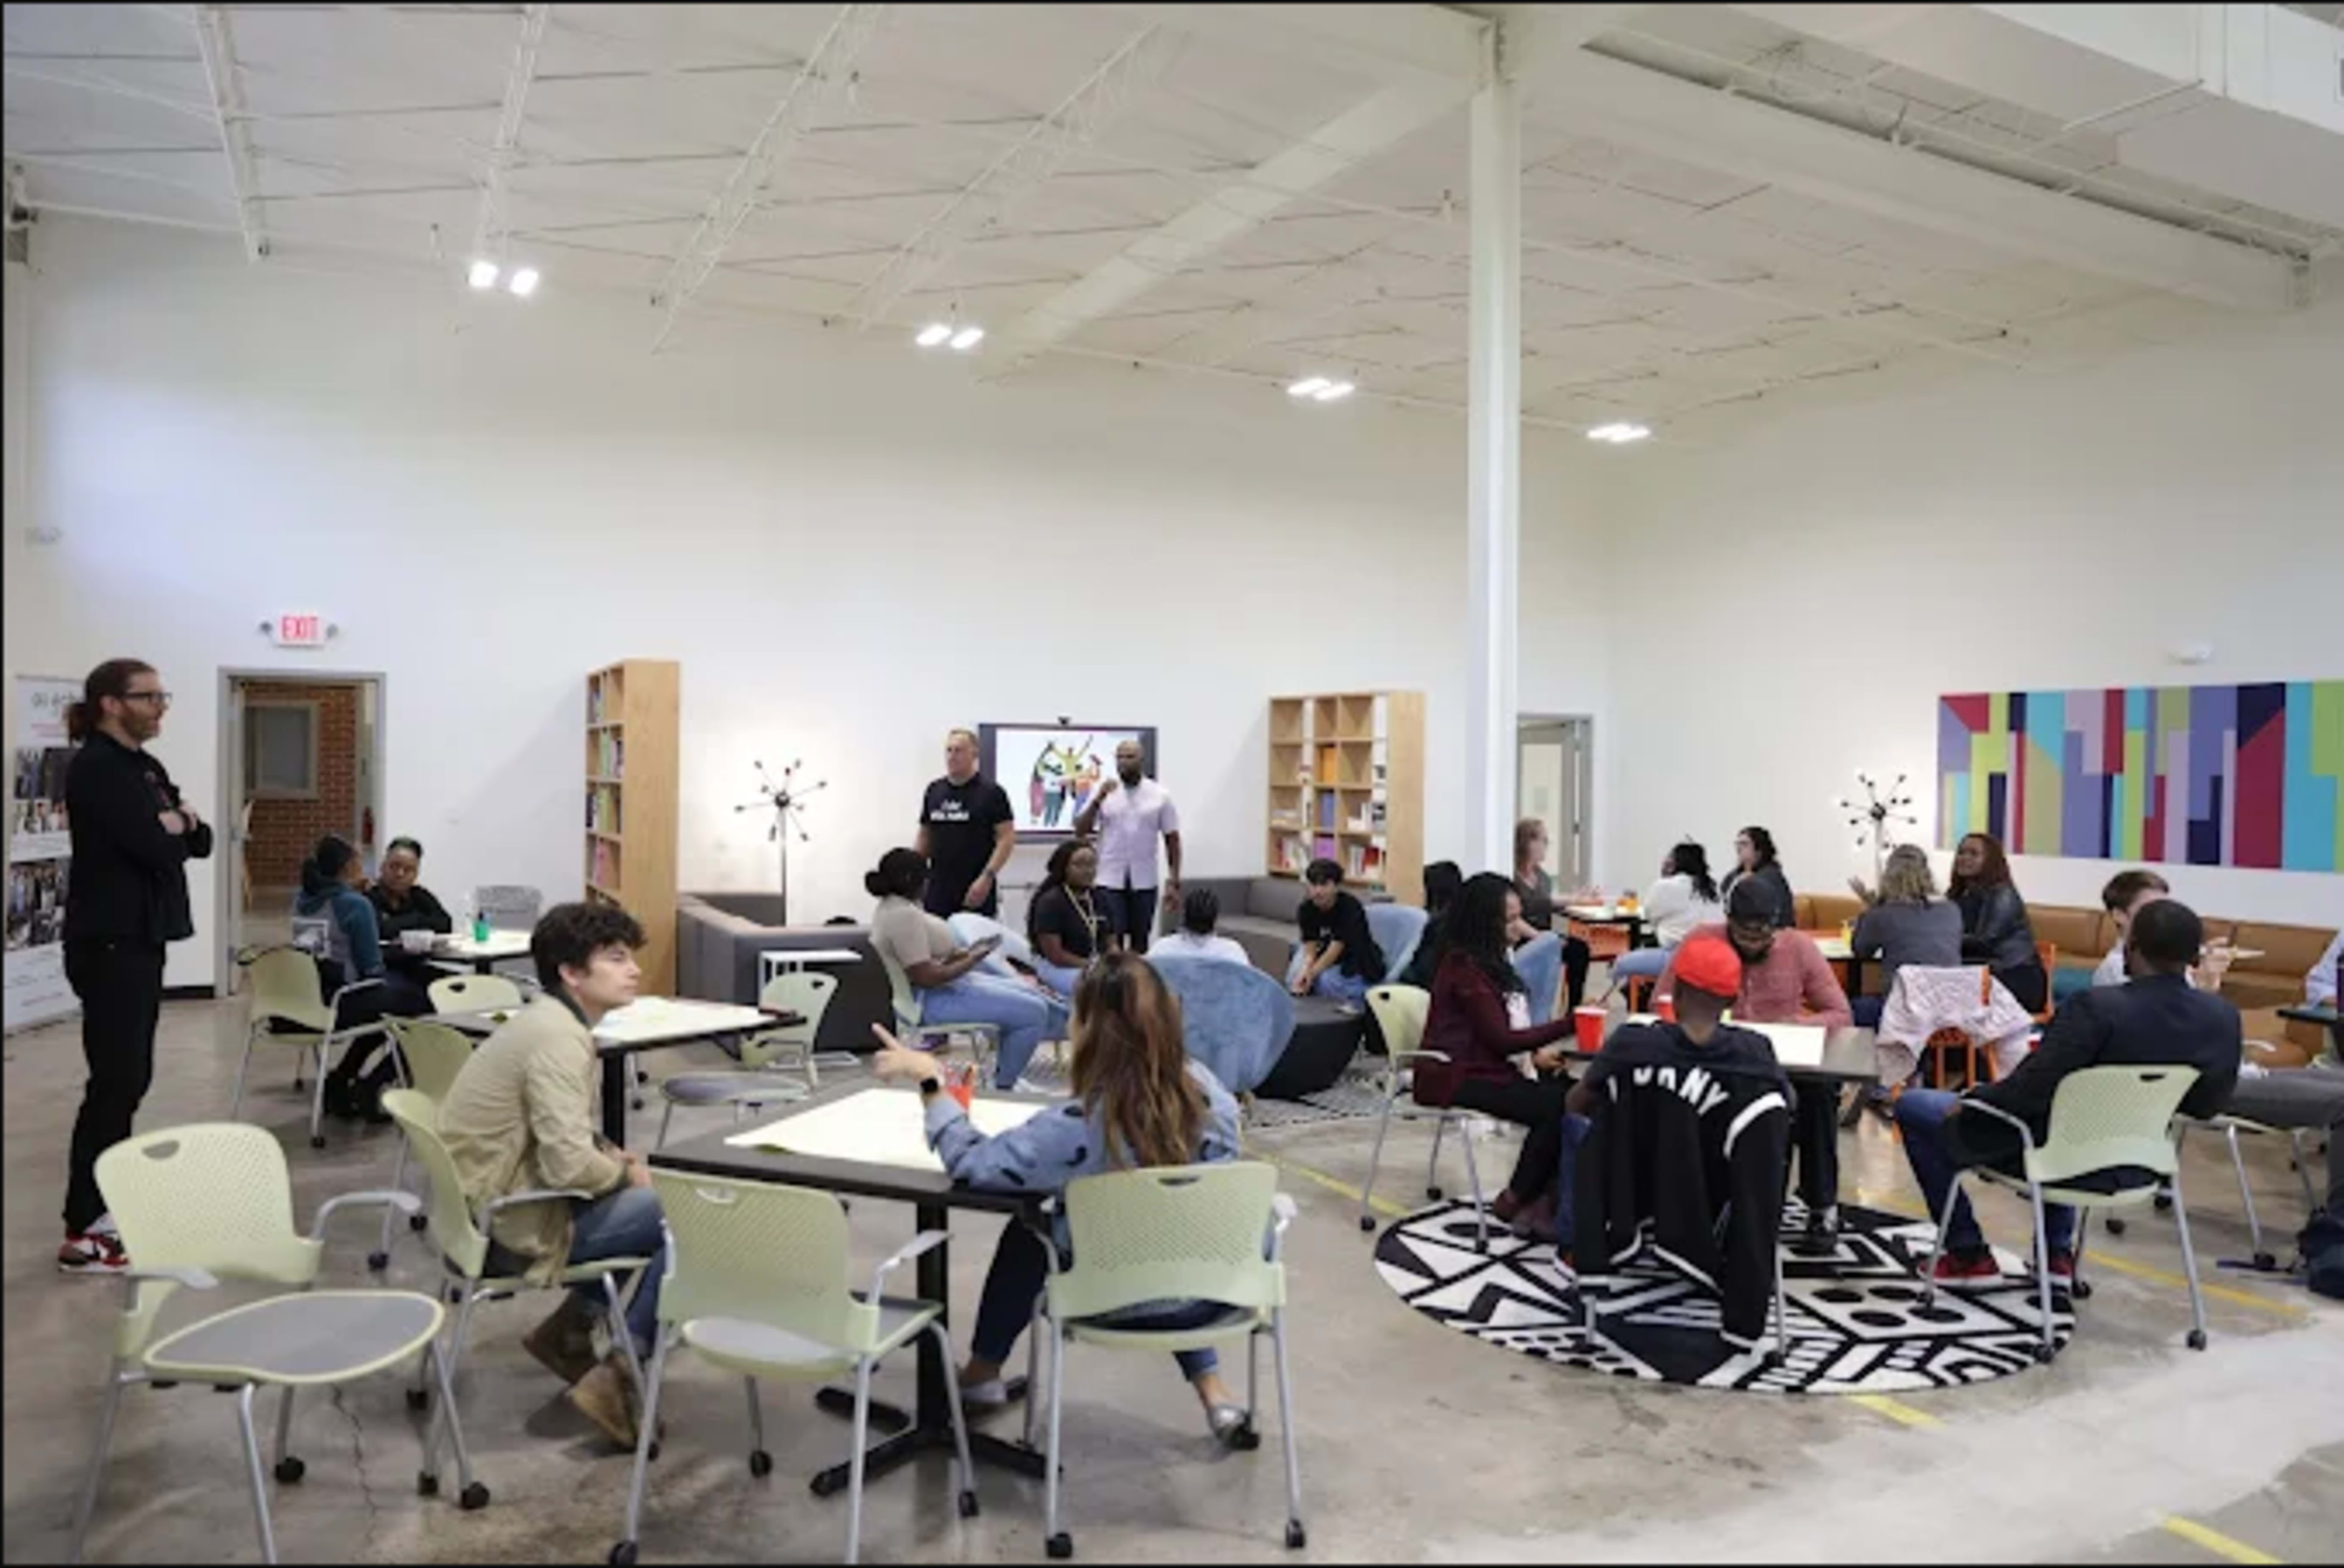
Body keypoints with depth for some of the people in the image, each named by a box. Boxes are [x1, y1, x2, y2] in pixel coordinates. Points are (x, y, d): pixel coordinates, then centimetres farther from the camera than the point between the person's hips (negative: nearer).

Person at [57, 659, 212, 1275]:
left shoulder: (146, 767, 15)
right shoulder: (96, 768, -13)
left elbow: (200, 841, 11)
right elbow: (152, 846, -22)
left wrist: (178, 823, -9)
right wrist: (171, 828, -2)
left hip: (141, 939, 9)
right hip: (110, 944, -9)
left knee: (129, 1078, 13)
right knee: (114, 1080, -8)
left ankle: (103, 1206, 23)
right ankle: (82, 1234, -3)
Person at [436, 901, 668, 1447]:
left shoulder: (548, 1021, 9)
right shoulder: (559, 1040, -21)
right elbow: (571, 1167, -29)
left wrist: (612, 1156, 3)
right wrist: (626, 1172, -10)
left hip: (497, 1202, 10)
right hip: (511, 1227, -10)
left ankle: (570, 1329, 18)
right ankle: (618, 1375, -6)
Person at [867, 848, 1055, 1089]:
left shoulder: (893, 907, 10)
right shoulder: (904, 916, -24)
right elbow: (926, 977, -27)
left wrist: (966, 953, 7)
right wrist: (973, 960, -16)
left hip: (949, 986, 11)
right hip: (935, 1002, -11)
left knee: (1034, 994, 14)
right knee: (1034, 1012, -16)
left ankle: (1004, 1074, 20)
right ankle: (1003, 1086, -2)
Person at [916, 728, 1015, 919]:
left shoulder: (991, 793, -5)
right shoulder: (934, 792, 11)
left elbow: (1007, 838, -9)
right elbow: (924, 837, 17)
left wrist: (988, 877, -18)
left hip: (976, 895, -5)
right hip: (937, 894, 5)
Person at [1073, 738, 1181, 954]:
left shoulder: (1160, 795, 2)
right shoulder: (1103, 790, 2)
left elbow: (1172, 839, 4)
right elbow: (1080, 832, -4)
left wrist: (1174, 882, -1)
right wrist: (1098, 799, -17)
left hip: (1144, 882, 1)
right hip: (1109, 881, -1)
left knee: (1140, 943, 8)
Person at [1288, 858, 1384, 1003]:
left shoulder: (1350, 908, -25)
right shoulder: (1307, 910, -10)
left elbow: (1335, 949, -27)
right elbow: (1310, 950, -14)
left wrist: (1310, 974, -31)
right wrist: (1305, 971, -34)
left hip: (1361, 965, -5)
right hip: (1328, 960, 5)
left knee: (1328, 981, -32)